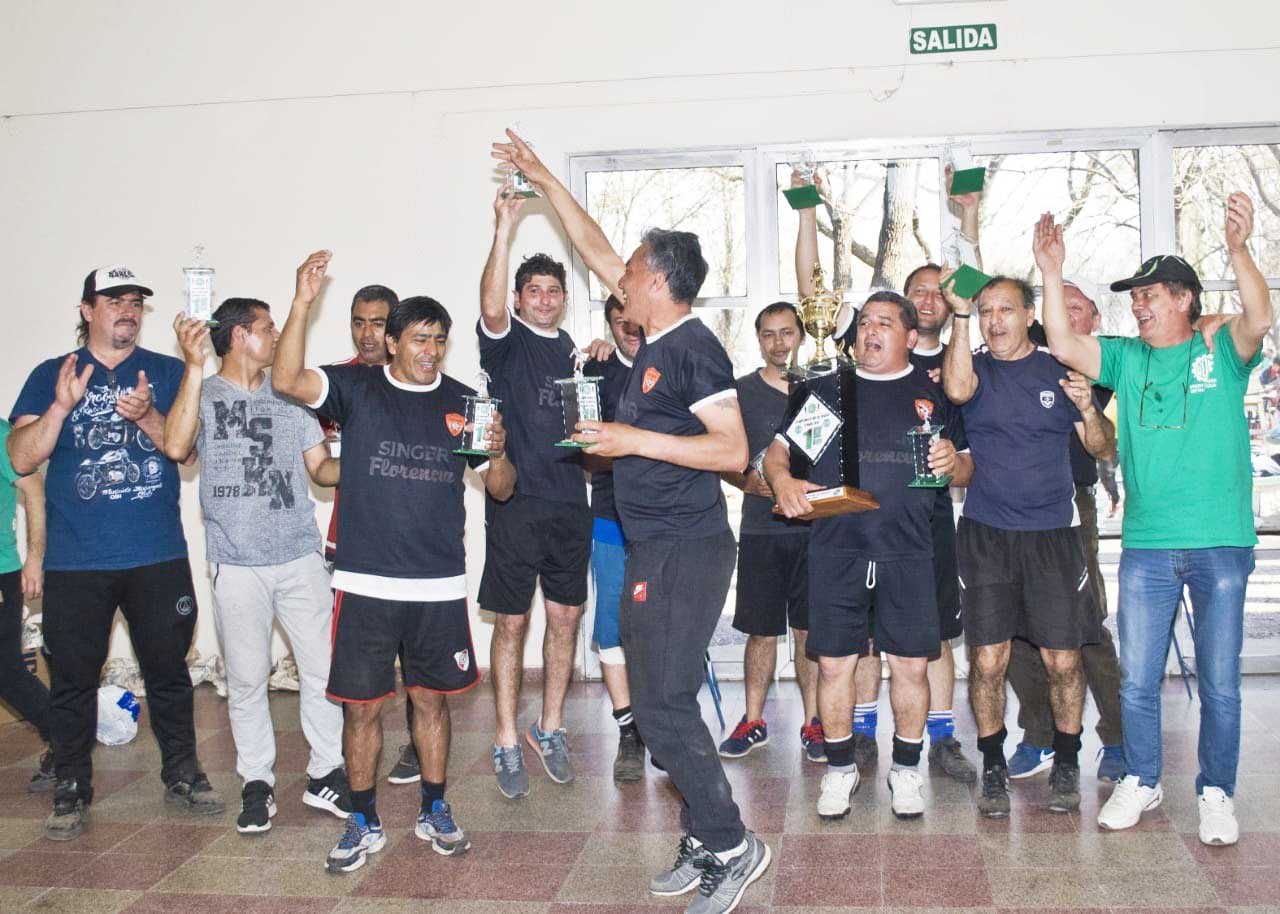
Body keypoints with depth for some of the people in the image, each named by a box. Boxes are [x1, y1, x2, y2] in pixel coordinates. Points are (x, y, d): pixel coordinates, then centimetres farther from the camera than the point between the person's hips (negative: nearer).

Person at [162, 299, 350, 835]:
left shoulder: (288, 394, 12)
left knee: (322, 670, 2)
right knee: (246, 679, 6)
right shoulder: (203, 394, 2)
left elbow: (320, 467, 13)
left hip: (300, 556, 3)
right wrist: (194, 366, -21)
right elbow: (176, 448, -18)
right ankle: (256, 782, 19)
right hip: (236, 564, -2)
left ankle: (325, 775, 15)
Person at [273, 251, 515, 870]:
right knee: (361, 705, 5)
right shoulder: (356, 388, 1)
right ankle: (364, 823, 22)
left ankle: (434, 811, 30)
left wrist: (498, 452, -12)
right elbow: (287, 380, -16)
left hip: (440, 585, 2)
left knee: (431, 699, 12)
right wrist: (303, 302, -24)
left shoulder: (463, 402, 7)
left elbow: (501, 489, 10)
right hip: (366, 581, -1)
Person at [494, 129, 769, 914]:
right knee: (661, 701, 12)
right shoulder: (658, 340, 11)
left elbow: (733, 449, -19)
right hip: (657, 547, 9)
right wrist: (545, 181, 25)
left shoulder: (693, 348, -13)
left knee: (663, 704, -8)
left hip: (685, 551, -9)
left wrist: (635, 440, -19)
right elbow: (596, 249, 22)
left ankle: (731, 845, 5)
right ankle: (708, 843, 22)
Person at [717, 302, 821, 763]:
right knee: (761, 630, 4)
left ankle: (812, 722, 16)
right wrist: (748, 482, -17)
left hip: (816, 527, 1)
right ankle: (753, 721, 17)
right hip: (762, 529, -1)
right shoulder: (741, 392, 4)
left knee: (811, 629, 5)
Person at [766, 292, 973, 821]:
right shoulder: (825, 391, 11)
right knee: (833, 662, 2)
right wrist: (783, 480, -11)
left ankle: (906, 768, 21)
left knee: (911, 663, 2)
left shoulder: (933, 394, 11)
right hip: (836, 551, 0)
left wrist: (953, 463, -9)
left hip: (908, 554, 0)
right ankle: (840, 768, 20)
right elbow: (777, 451, 10)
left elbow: (966, 471, 14)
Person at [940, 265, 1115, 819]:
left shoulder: (1060, 372, 7)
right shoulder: (976, 368, 6)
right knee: (987, 661, -2)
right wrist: (960, 317, -17)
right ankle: (993, 768, 14)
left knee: (1063, 660, 1)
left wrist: (1088, 409, -14)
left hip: (1053, 534, 0)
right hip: (985, 535, 0)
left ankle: (1066, 764, 20)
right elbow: (957, 390, -20)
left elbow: (1103, 450, 5)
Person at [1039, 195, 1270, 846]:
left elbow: (1258, 320, -19)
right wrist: (1052, 273, -8)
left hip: (1222, 544, -3)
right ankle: (1141, 782, 26)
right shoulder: (1126, 358, 10)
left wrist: (1238, 250, -35)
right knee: (1136, 679, 8)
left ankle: (1216, 793, 22)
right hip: (1145, 546, 3)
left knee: (1219, 682, 6)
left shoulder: (1222, 351, 1)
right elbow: (1063, 345, -1)